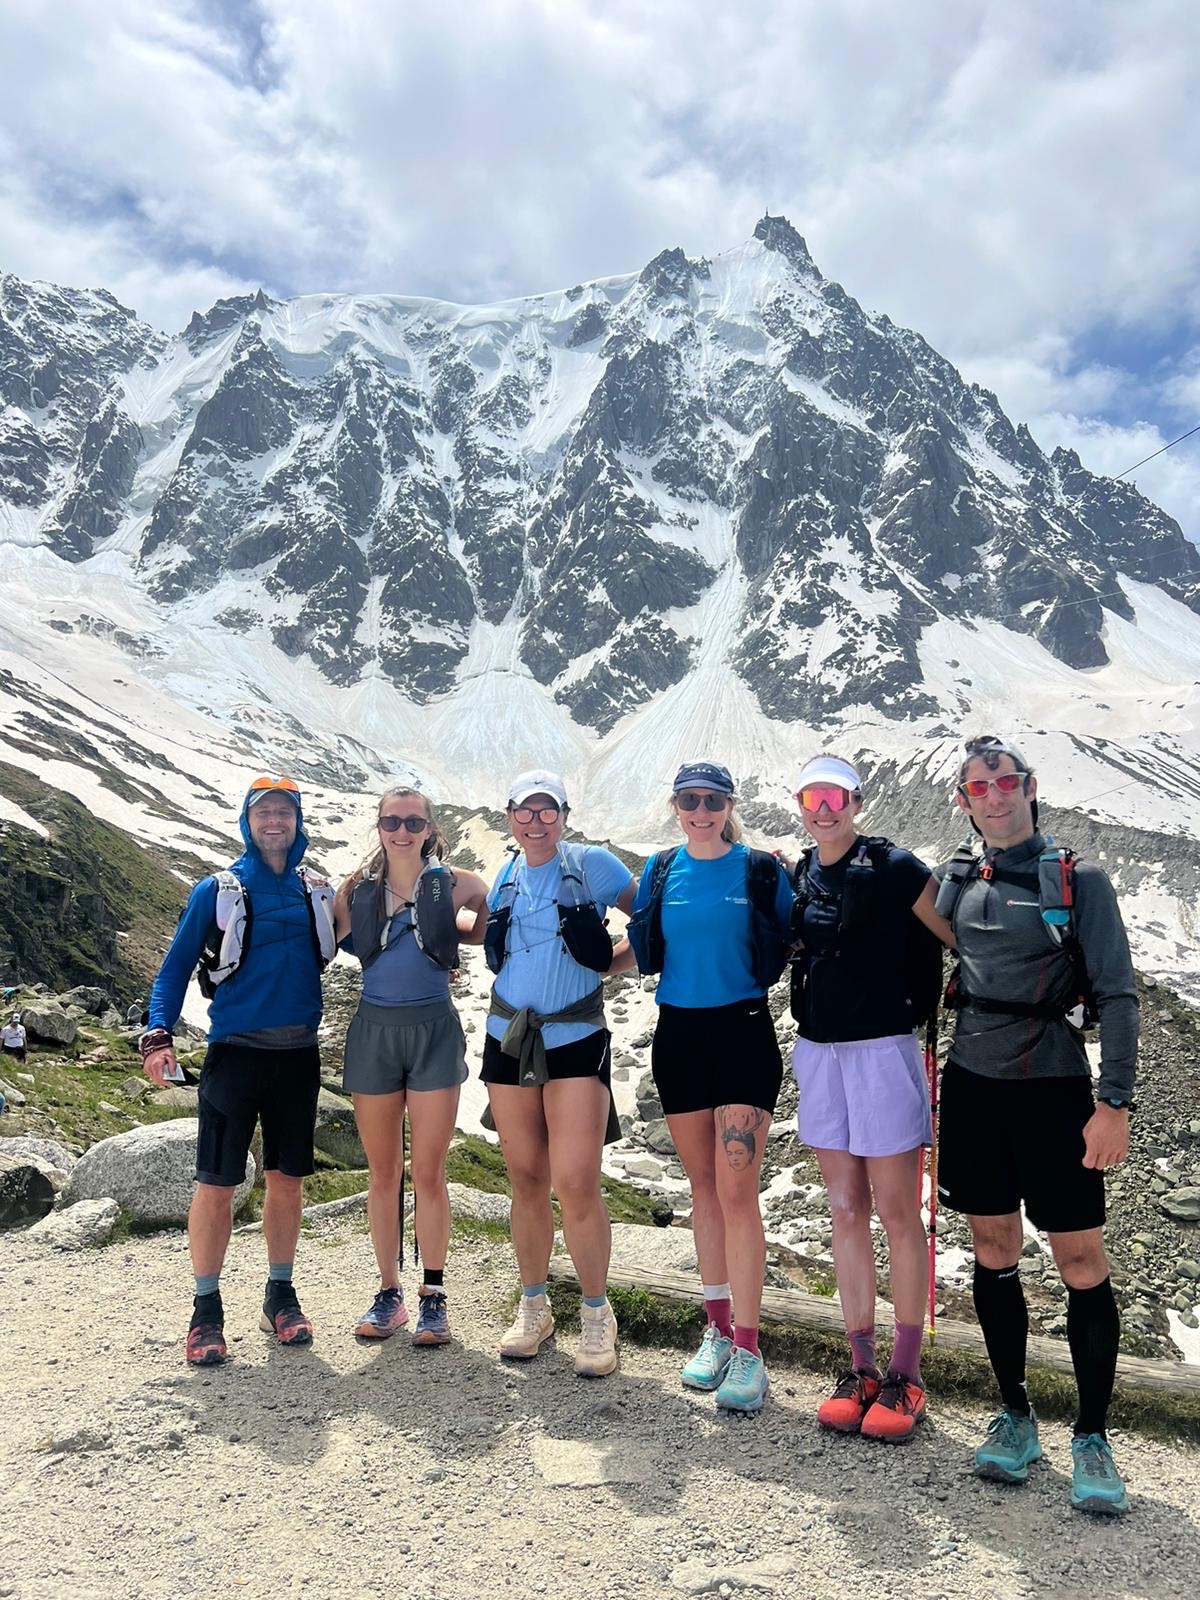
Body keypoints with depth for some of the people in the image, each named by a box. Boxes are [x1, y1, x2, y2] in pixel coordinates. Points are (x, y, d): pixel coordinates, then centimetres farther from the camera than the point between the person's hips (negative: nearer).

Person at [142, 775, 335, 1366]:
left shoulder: (317, 894, 8)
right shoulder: (218, 891, -1)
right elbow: (176, 966, 0)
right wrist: (158, 1035, -12)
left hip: (298, 1055, 3)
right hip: (235, 1052, -3)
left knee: (287, 1179, 10)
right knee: (217, 1184, -1)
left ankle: (280, 1296, 25)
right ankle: (206, 1309, 14)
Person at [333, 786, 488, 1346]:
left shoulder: (455, 884, -1)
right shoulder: (356, 890, 4)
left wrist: (461, 922, -3)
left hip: (434, 1031, -2)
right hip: (373, 1031, 2)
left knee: (428, 1172, 1)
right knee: (383, 1172, 10)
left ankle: (433, 1296, 15)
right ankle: (389, 1293, 23)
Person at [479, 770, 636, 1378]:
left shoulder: (592, 865, -5)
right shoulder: (504, 878, 9)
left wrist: (611, 959, -7)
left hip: (575, 1040, -4)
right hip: (509, 1039, 4)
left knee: (576, 1185, -10)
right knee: (527, 1181, 11)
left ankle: (597, 1313, 10)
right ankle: (533, 1307, 27)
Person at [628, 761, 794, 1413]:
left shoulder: (761, 869, -3)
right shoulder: (660, 871, 6)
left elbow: (789, 949, 0)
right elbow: (644, 951, 11)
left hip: (743, 1033, -4)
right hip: (678, 1034, 4)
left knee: (736, 1189, -7)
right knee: (703, 1185, 12)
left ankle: (747, 1349, 3)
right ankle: (717, 1328, 25)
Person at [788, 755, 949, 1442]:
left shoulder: (894, 868, -8)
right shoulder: (798, 877, 8)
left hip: (883, 1047, -5)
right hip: (818, 1051, 5)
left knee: (897, 1211, 2)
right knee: (846, 1211, 11)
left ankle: (906, 1375, 14)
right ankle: (862, 1366, 21)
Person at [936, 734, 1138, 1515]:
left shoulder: (1078, 880, -5)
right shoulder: (957, 880, 6)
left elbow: (1117, 996, -8)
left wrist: (1114, 1103, -14)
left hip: (1053, 1087, -3)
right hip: (973, 1085, 4)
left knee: (1082, 1260, 0)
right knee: (994, 1254, 11)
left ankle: (1093, 1437, 16)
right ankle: (1016, 1415, 26)